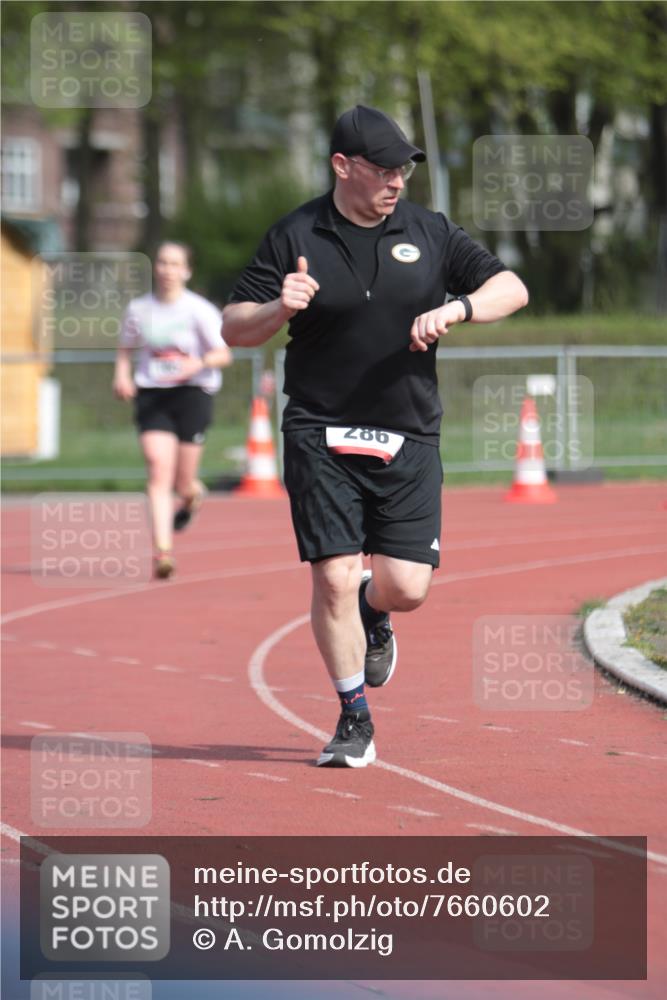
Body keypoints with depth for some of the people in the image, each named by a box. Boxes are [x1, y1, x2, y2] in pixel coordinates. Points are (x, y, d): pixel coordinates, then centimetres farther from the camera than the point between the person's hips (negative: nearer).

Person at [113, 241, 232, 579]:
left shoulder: (199, 310, -4)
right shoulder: (138, 309, 5)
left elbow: (223, 355, -4)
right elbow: (126, 348, 20)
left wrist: (199, 363, -23)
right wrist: (121, 374, 1)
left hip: (192, 393, -2)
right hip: (151, 395, 2)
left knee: (182, 481, 3)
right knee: (159, 469, -15)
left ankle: (193, 493, 44)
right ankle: (162, 550, -20)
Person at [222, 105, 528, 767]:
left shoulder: (429, 233, 6)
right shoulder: (295, 238, -1)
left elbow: (511, 288, 6)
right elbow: (234, 328, 2)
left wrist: (455, 308, -12)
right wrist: (279, 309, -20)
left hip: (408, 439, 2)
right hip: (320, 436, -2)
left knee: (406, 587, -5)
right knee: (333, 579, -8)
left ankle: (372, 616, 33)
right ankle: (354, 721, 8)